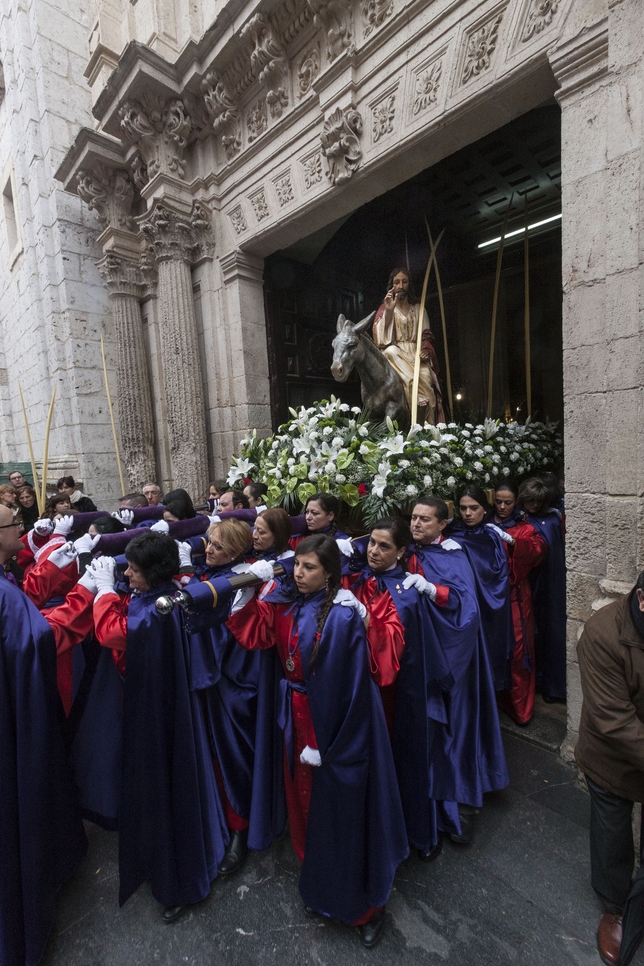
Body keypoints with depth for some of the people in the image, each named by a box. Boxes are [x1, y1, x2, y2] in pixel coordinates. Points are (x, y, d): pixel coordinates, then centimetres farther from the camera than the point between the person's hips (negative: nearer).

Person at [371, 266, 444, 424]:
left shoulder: (419, 309, 20)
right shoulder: (385, 308, 13)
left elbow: (426, 335, 15)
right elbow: (381, 335, -3)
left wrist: (425, 350, -7)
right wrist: (389, 311, -15)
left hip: (416, 354, 2)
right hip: (396, 353, -2)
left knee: (426, 378, -32)